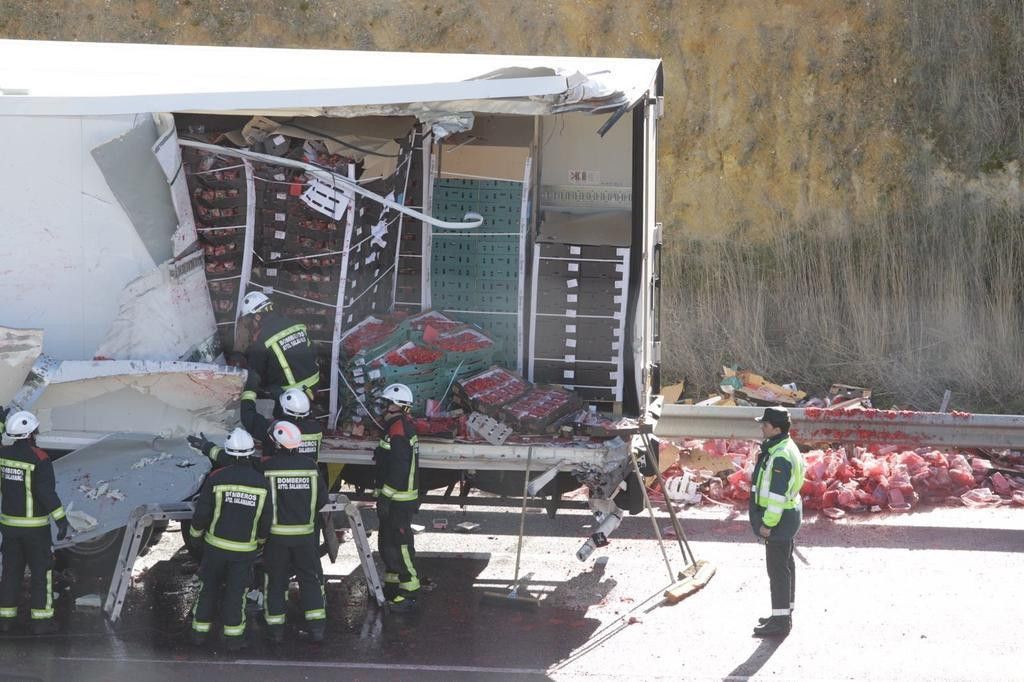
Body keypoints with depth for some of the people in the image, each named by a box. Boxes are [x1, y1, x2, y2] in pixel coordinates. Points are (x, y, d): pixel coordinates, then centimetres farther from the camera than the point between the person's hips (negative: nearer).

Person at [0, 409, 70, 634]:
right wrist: (61, 520, -21)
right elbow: (47, 492, -25)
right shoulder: (40, 459, -20)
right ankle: (41, 620, 4)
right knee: (42, 571, 5)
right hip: (35, 526, -5)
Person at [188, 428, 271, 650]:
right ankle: (233, 635, 14)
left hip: (216, 545, 0)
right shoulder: (262, 483, -8)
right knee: (236, 591, 11)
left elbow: (201, 514, -10)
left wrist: (195, 532, 10)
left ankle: (200, 631, 22)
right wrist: (261, 538, 19)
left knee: (209, 587, 15)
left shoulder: (216, 478, -15)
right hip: (245, 548, 1)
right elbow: (266, 520, 0)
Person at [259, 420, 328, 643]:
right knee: (310, 578, 12)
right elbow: (322, 498, 3)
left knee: (275, 580, 10)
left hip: (276, 533, -2)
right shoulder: (310, 465, -5)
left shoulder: (267, 466, -13)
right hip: (305, 533, 2)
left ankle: (275, 629, 12)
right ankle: (316, 626, 8)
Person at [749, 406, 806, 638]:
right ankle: (783, 615, 28)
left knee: (778, 568, -6)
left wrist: (768, 523, -20)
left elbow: (778, 493, -25)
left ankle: (780, 621, -3)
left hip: (779, 518, -11)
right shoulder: (781, 448, 11)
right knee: (785, 565, 18)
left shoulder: (781, 456, -24)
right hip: (787, 516, 11)